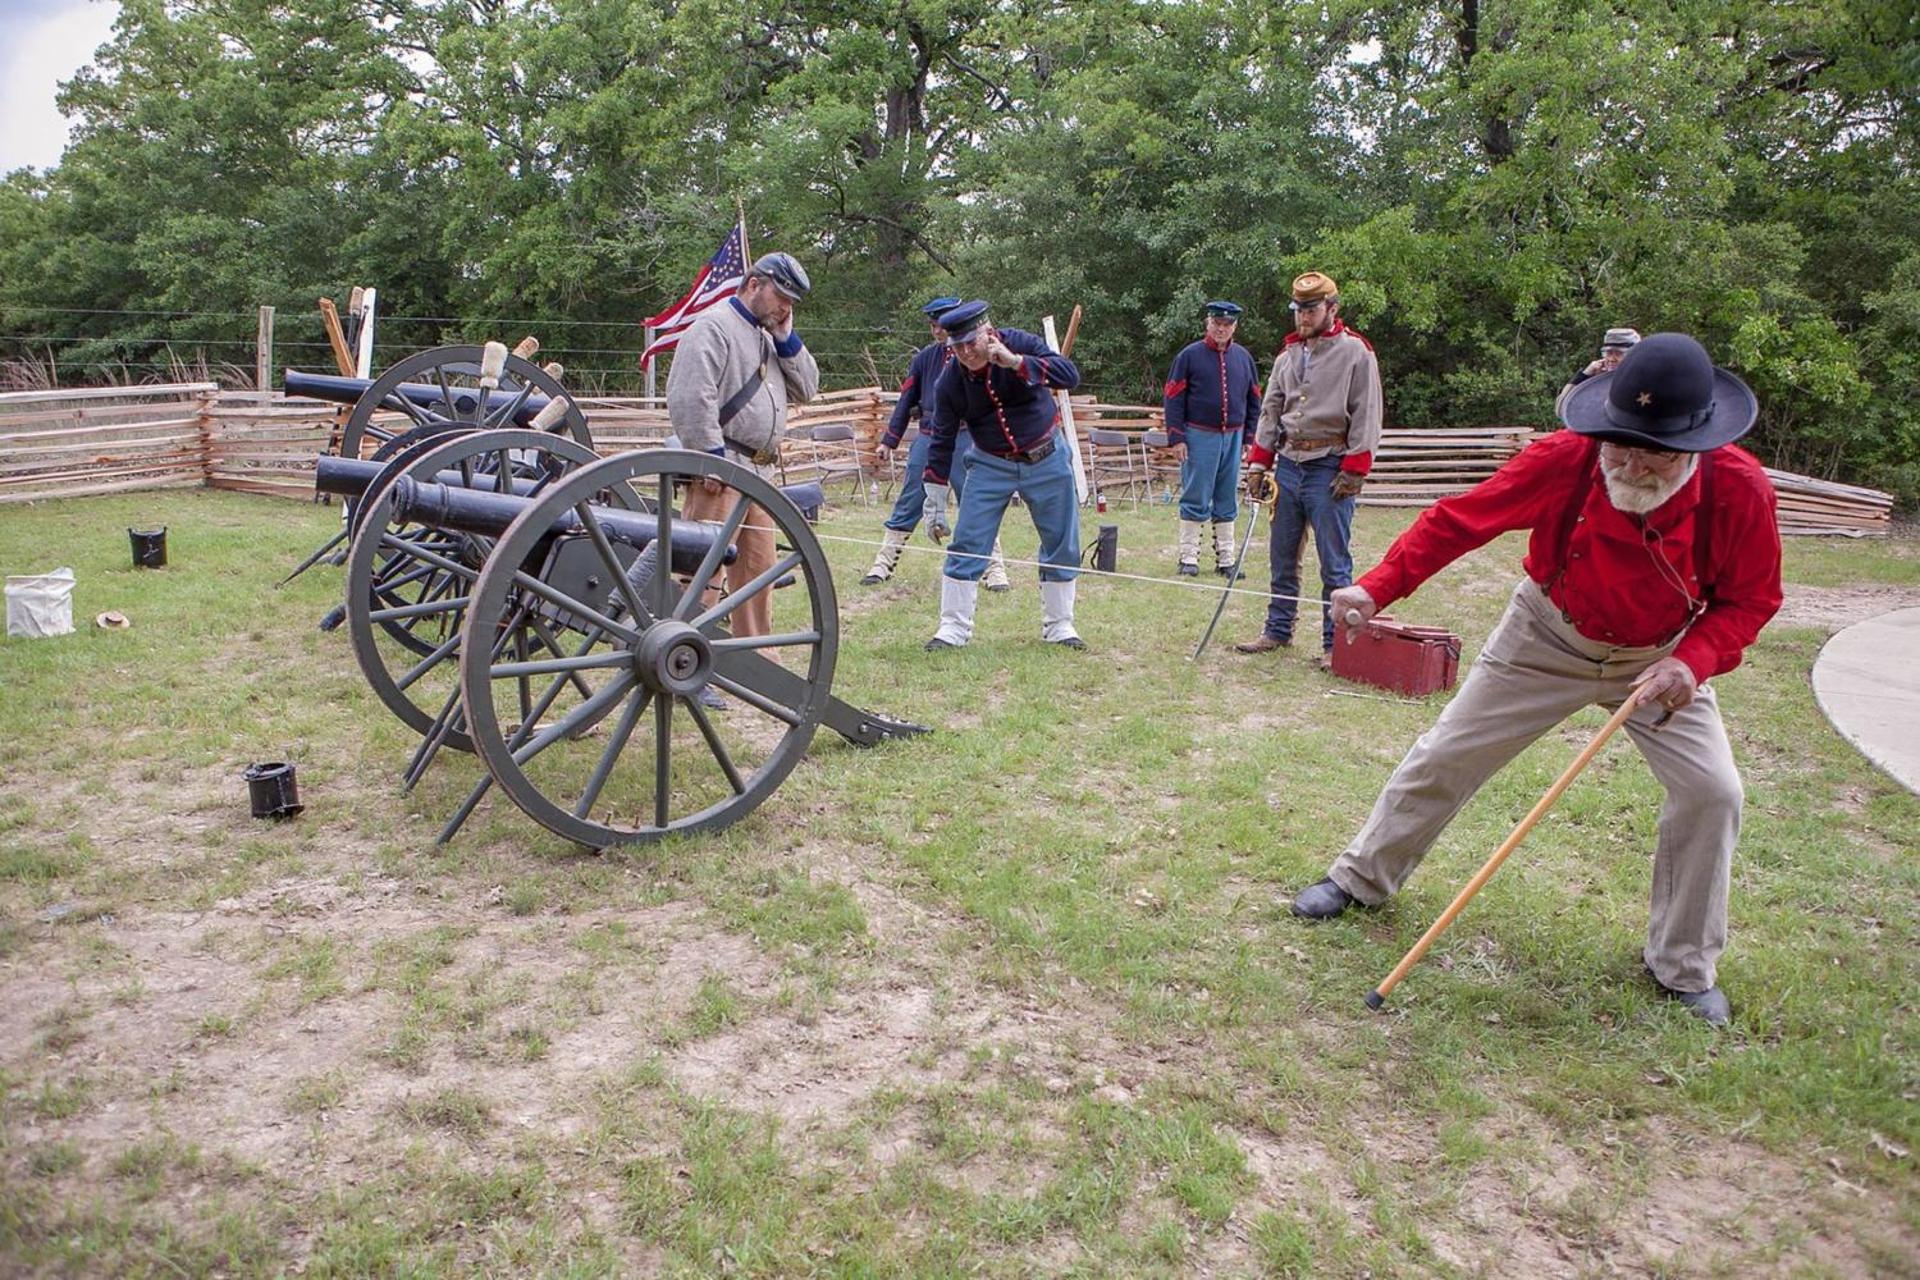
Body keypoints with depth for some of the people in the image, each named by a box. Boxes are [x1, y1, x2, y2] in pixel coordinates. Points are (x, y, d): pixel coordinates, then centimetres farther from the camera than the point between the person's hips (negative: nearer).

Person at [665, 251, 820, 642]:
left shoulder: (769, 338, 21)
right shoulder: (713, 326, -7)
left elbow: (806, 390, 16)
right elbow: (690, 397, -18)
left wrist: (786, 340, 6)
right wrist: (711, 457, -20)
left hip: (761, 471, 9)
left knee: (757, 569, 14)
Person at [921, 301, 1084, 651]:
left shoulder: (1020, 344, -17)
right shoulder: (950, 381, -13)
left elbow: (1070, 376, -28)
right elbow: (942, 443, -7)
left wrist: (1016, 363, -39)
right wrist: (934, 506, -7)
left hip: (1046, 460, 0)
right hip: (991, 466, 0)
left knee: (1062, 545, 5)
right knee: (967, 544, -7)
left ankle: (1058, 625, 21)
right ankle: (953, 628, 4)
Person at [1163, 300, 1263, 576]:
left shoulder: (1244, 357, 10)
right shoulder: (1190, 355, -2)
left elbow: (1254, 400, 15)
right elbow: (1173, 398, -4)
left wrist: (1249, 437, 10)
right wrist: (1177, 437, -10)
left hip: (1233, 437, 4)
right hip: (1199, 436, -4)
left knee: (1228, 501, 9)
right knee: (1196, 499, -2)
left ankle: (1225, 558, 15)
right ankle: (1188, 558, 5)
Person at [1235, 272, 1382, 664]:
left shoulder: (1355, 353, -4)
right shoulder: (1288, 355, 14)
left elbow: (1366, 416, -7)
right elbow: (1271, 410, 17)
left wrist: (1352, 471, -13)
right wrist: (1259, 461, 9)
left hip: (1329, 468, -6)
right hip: (1288, 465, 6)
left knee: (1334, 562, -3)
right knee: (1281, 557, 13)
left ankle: (1335, 643, 4)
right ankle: (1278, 631, 24)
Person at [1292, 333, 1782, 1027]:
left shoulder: (1740, 490, -26)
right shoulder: (1564, 460, -29)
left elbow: (1751, 599, -11)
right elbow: (1461, 518, -21)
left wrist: (1693, 661, -29)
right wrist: (1378, 587, -30)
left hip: (1662, 657, 1)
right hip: (1549, 637, 0)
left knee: (1712, 792, -9)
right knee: (1445, 754, 2)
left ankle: (1684, 966, 13)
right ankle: (1359, 878, 24)